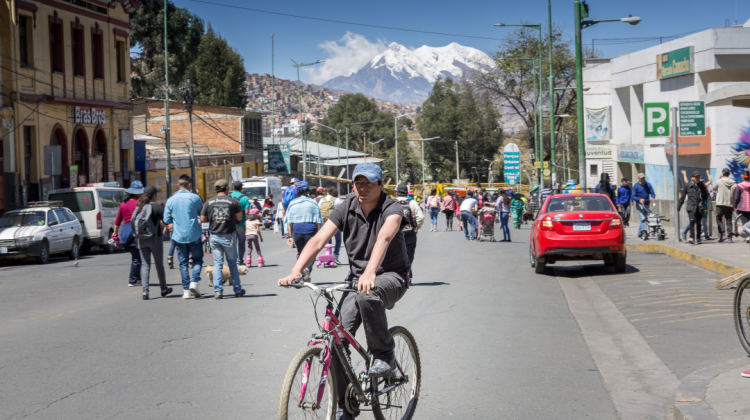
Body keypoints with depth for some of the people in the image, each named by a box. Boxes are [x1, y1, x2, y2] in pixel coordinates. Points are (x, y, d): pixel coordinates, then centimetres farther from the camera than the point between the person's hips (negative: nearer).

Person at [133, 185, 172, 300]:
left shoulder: (138, 207, 3)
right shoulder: (157, 207, -10)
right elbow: (164, 223, -13)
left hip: (142, 239, 3)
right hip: (155, 238, -3)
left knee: (145, 265, 3)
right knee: (159, 264, 11)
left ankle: (145, 291, -8)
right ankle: (164, 289, 25)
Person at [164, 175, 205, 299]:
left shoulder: (171, 200, 0)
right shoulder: (195, 198, -7)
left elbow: (166, 220, 1)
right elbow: (202, 213, 8)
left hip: (178, 236, 2)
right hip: (194, 235, -2)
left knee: (183, 263, 8)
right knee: (197, 259, 12)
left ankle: (186, 290, 5)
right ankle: (194, 282, -9)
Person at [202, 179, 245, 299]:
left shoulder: (209, 202, 0)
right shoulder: (233, 201, -6)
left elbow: (203, 219, 3)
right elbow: (239, 217, -1)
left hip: (214, 236, 1)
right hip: (229, 236, -1)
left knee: (218, 264, 6)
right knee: (232, 263, 11)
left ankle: (218, 291, -2)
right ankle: (238, 290, 18)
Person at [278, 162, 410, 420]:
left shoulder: (391, 209, -17)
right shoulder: (346, 208, -4)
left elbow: (385, 237, -38)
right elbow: (319, 240, -14)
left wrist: (370, 273, -58)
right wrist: (295, 271, -30)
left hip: (391, 276, -4)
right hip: (357, 278, 5)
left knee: (367, 295, -40)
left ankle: (384, 355, -18)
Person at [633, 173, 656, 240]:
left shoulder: (648, 185, 8)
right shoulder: (636, 186, -3)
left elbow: (652, 193, 3)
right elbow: (633, 196, -8)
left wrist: (653, 197, -21)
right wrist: (639, 199, -27)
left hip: (646, 204, 5)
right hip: (639, 204, -5)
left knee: (645, 219, 10)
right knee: (642, 218, -18)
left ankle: (640, 233, 23)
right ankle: (645, 232, -27)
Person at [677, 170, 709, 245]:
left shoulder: (701, 185, 6)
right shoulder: (687, 185, 3)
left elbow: (706, 194, 15)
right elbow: (683, 197, 9)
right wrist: (678, 207, 11)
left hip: (699, 207, 2)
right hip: (691, 207, -2)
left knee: (698, 223, 5)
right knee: (692, 221, -19)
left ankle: (698, 239, 16)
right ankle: (692, 238, -25)